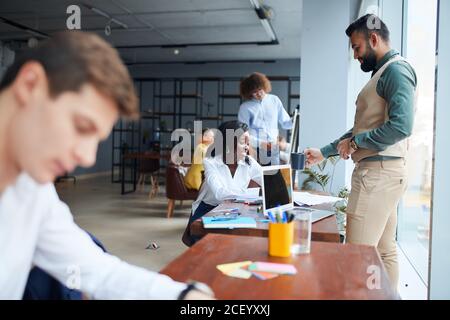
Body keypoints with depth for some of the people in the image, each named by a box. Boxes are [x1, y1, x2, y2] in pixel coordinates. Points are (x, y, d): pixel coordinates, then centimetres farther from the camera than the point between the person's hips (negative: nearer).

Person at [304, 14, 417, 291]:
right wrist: (323, 153, 20)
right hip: (378, 172, 10)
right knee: (384, 250, 14)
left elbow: (401, 126, -23)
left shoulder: (396, 69, -9)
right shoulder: (383, 73, 20)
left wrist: (355, 142, -12)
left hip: (379, 172, -10)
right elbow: (364, 128, 22)